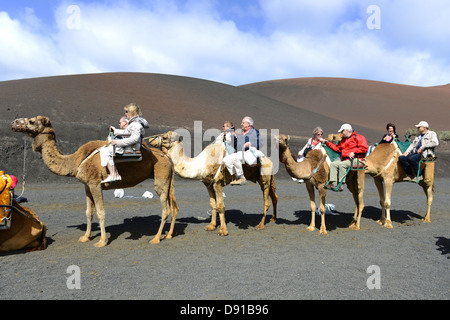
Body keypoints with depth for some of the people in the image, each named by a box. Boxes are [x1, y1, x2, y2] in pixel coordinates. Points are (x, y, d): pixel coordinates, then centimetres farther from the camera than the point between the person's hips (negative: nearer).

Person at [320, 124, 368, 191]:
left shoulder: (358, 137, -1)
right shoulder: (344, 139, 25)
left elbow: (364, 148, -12)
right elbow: (337, 148, 27)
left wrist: (353, 152, -19)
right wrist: (327, 142, 23)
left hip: (355, 159, -8)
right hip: (344, 159, 8)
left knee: (342, 165, -31)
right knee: (333, 164, -12)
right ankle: (333, 182, -24)